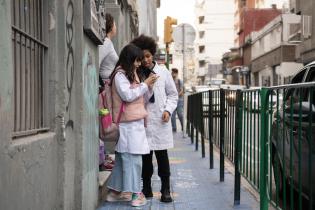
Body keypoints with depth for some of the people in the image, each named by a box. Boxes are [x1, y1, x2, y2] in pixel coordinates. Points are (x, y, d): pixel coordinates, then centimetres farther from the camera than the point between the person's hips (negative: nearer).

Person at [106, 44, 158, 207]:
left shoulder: (132, 74, 22)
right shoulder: (119, 75, -6)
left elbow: (142, 99, 23)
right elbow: (127, 95, -16)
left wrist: (149, 86, 6)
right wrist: (145, 84, -9)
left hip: (135, 122, 9)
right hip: (128, 123, -9)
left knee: (122, 158, 11)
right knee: (133, 158, -8)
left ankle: (115, 192, 18)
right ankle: (135, 194, -4)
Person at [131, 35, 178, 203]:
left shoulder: (163, 72, 5)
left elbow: (172, 94, 11)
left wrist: (168, 110, -2)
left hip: (160, 120, 0)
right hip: (142, 121, 0)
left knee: (162, 155, 2)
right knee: (145, 156, 8)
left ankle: (165, 189, 11)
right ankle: (146, 187, 22)